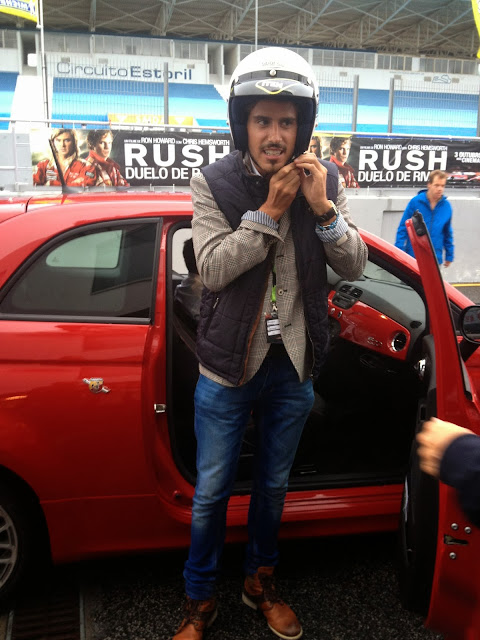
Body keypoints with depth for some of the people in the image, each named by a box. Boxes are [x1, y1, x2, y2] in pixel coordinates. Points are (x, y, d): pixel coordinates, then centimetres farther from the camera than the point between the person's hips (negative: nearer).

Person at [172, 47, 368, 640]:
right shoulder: (213, 182, -10)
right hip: (228, 368, -2)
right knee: (211, 492, 10)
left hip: (294, 367, 3)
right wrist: (268, 212, -23)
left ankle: (260, 582, 44)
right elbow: (212, 269, -18)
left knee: (273, 485, 20)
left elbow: (354, 265, -6)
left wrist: (323, 208, -21)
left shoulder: (323, 180, -2)